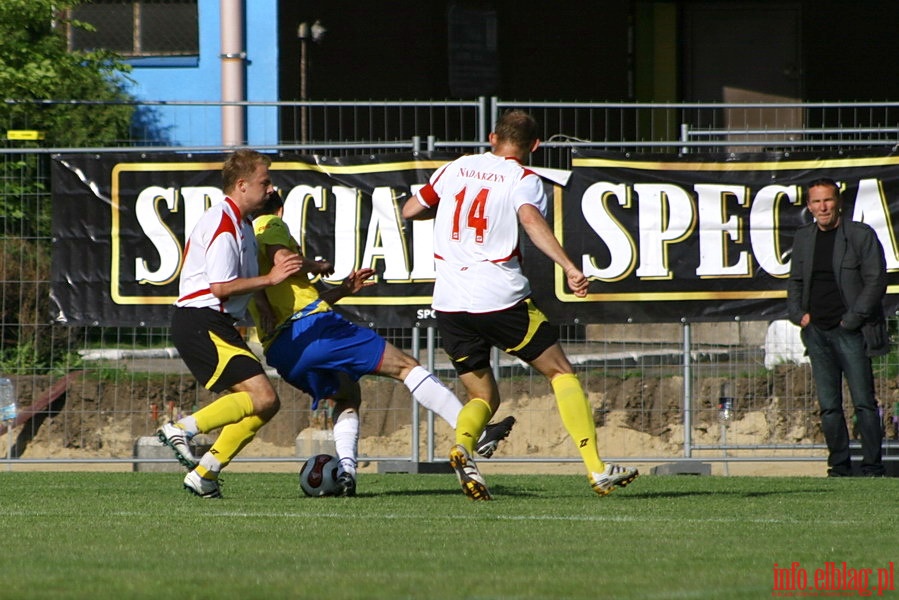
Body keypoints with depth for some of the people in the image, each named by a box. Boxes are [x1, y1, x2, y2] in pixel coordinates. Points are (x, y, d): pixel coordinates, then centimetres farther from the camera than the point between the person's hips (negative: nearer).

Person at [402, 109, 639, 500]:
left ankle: (461, 446, -18)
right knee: (561, 372, 11)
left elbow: (410, 210, 20)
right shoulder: (524, 180, 0)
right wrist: (569, 268, -29)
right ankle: (597, 469, 3)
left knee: (483, 395, 15)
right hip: (501, 299, -4)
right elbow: (531, 219, -21)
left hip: (449, 303, 4)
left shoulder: (457, 169, 13)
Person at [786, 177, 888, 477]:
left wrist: (852, 319, -11)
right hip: (816, 331, 5)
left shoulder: (861, 236, -3)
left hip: (850, 331, -5)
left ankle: (873, 467, 0)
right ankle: (839, 466, 10)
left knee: (864, 403, -4)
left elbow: (875, 281, -6)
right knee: (828, 406, 5)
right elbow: (795, 281, 22)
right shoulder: (803, 238, 13)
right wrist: (798, 313, 4)